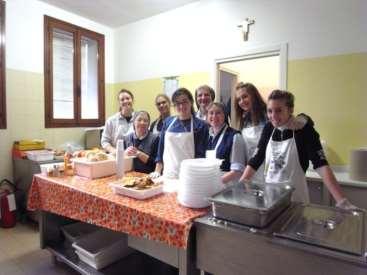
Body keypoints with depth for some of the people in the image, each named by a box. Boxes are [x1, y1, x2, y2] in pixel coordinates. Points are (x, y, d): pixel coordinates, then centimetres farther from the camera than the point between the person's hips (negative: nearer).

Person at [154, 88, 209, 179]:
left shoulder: (201, 125, -3)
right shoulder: (168, 122, 8)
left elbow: (201, 155, -5)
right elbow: (161, 148, 12)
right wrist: (157, 171, 8)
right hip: (168, 175, 3)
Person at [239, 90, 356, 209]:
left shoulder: (304, 129, -13)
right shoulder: (269, 128, -1)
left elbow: (321, 164, -19)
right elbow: (255, 160, 3)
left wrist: (342, 201, -26)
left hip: (295, 198, -3)